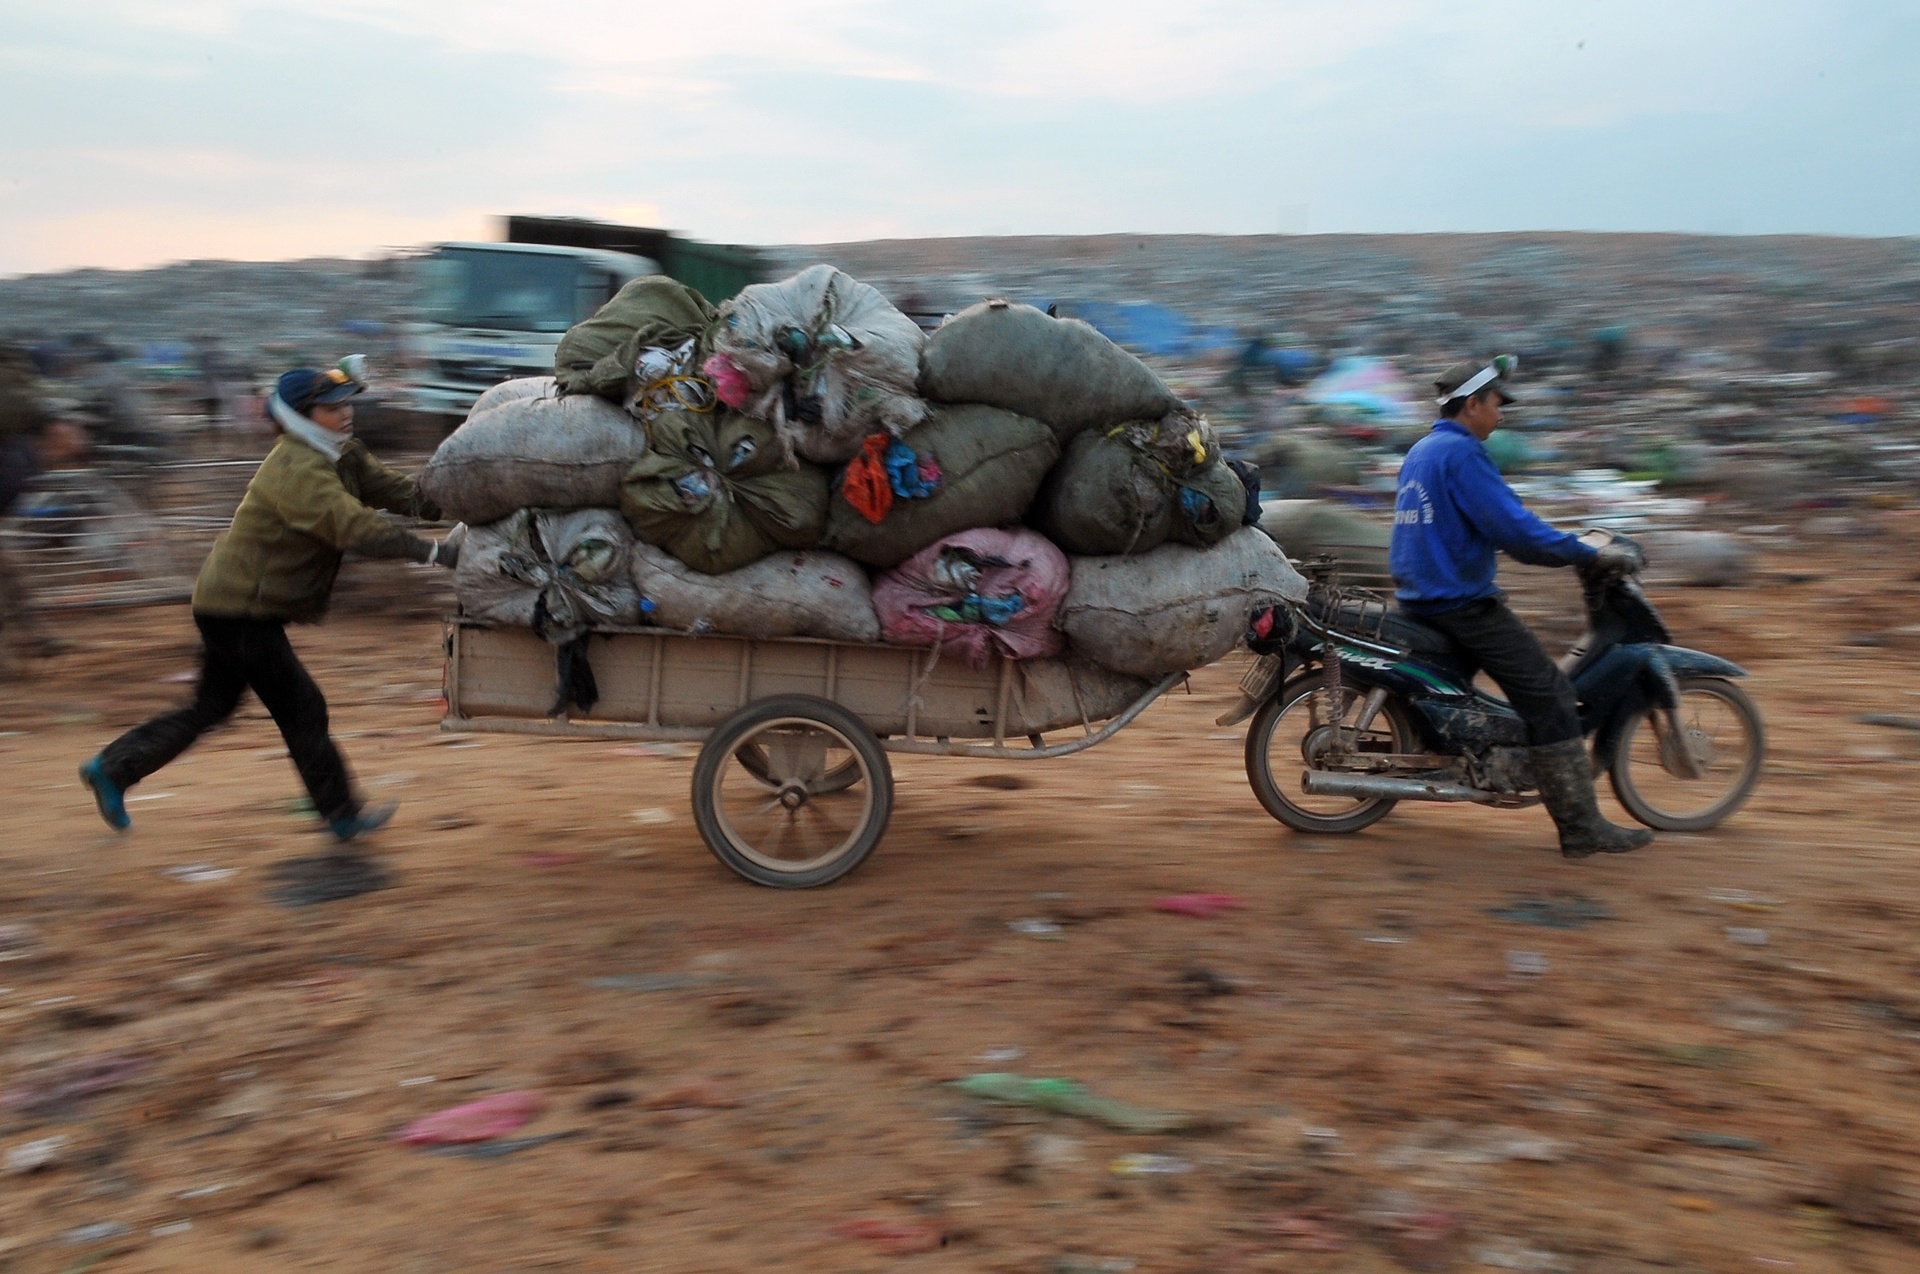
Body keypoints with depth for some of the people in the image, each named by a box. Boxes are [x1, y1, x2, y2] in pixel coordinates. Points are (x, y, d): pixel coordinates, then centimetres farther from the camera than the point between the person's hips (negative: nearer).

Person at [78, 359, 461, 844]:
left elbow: (390, 487, 1)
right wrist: (432, 550, -40)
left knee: (211, 708, 19)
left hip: (235, 604, 10)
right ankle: (342, 815, 7)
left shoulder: (342, 454, 7)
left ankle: (113, 767, 29)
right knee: (301, 709, -2)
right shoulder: (297, 470, -24)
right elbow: (351, 525, -35)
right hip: (239, 608, -10)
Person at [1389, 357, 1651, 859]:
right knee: (1549, 697, -9)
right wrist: (1592, 554, -14)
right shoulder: (1461, 452, -14)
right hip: (1461, 602, -10)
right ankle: (1580, 826, -10)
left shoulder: (1420, 451, 16)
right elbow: (1512, 527, -22)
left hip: (1421, 595, 10)